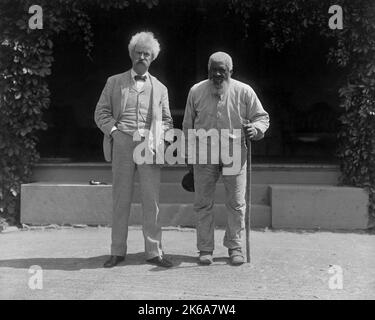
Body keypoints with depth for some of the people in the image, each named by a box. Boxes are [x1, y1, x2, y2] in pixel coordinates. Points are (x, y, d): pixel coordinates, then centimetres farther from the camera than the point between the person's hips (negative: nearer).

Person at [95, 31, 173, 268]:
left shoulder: (160, 88, 18)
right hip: (122, 144, 0)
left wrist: (157, 136, 0)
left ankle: (154, 251, 4)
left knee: (152, 200, -4)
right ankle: (118, 251, 10)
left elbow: (167, 121, 19)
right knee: (121, 199, 2)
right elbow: (101, 113, 10)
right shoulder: (114, 82, 15)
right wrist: (114, 131, -6)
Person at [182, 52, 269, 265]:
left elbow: (262, 117, 9)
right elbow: (188, 125, 13)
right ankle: (205, 249, 14)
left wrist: (255, 128, -15)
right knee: (203, 204, 3)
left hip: (234, 154, -1)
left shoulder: (244, 92, 2)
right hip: (204, 154, 1)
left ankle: (235, 247, 17)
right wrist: (189, 155, 13)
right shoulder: (196, 92, 6)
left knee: (237, 203, 2)